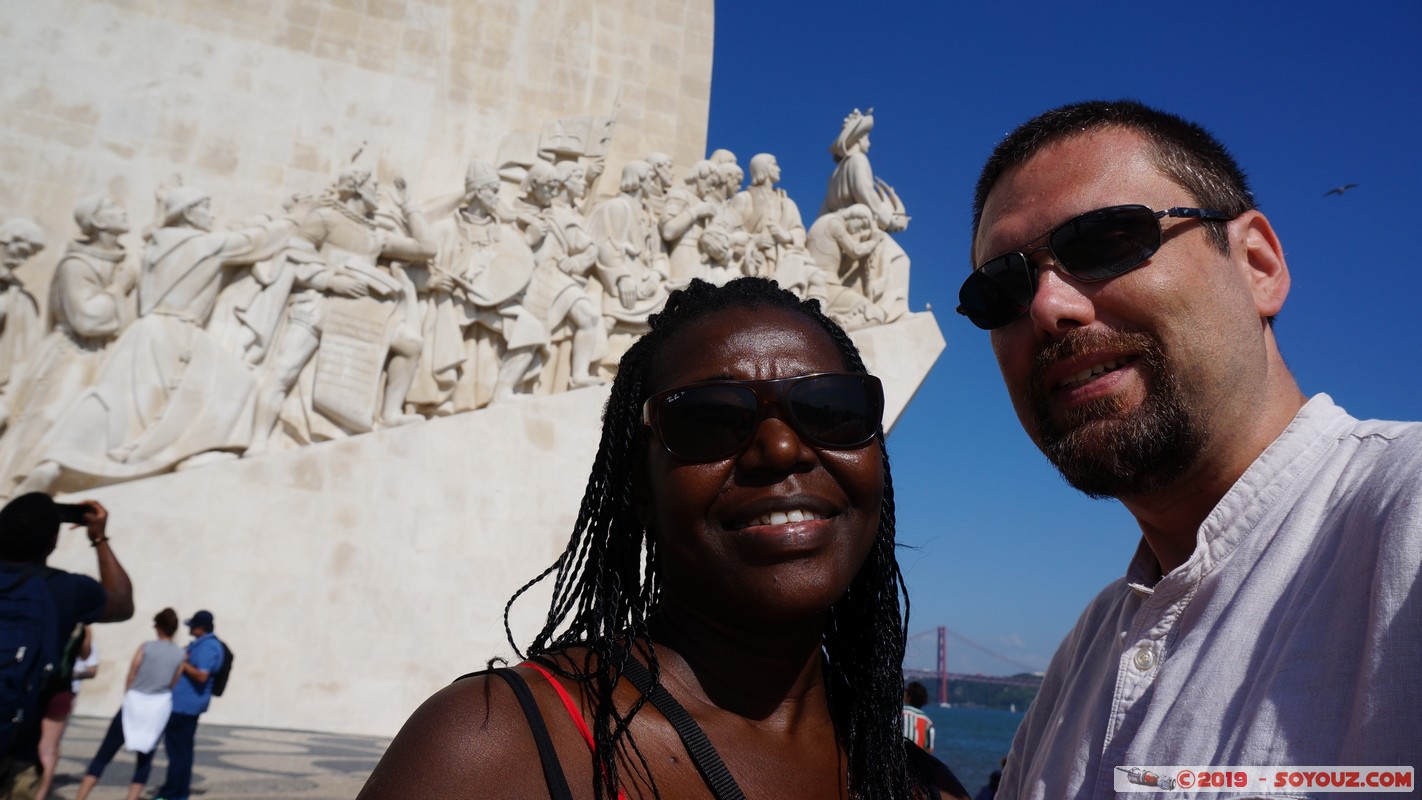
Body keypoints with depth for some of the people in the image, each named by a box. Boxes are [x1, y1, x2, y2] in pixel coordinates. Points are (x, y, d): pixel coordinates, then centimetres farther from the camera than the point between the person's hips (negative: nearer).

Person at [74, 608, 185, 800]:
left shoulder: (145, 647, -5)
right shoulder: (180, 654, 0)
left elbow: (130, 678, 1)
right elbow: (173, 685, 6)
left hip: (134, 705, -2)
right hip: (160, 709, 2)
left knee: (103, 756, 7)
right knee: (145, 759, 16)